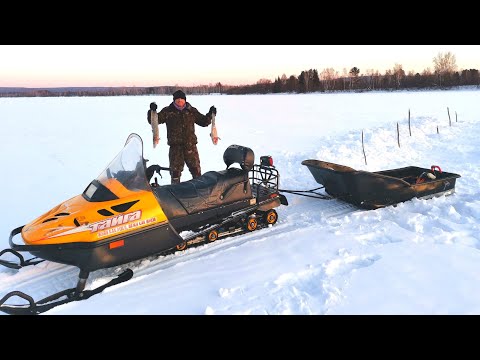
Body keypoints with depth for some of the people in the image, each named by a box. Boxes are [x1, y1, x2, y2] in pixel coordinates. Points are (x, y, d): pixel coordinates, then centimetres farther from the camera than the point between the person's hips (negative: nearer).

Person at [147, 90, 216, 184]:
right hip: (175, 145, -1)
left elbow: (204, 122, 15)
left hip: (190, 145, 1)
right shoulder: (167, 111, 4)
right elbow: (154, 120, 2)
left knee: (195, 168, 6)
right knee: (175, 170, 3)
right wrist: (152, 111, -15)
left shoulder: (192, 111, 9)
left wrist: (210, 114, 0)